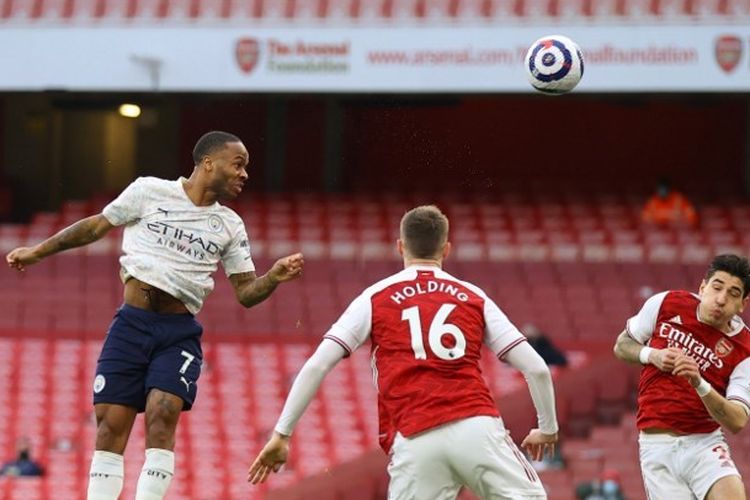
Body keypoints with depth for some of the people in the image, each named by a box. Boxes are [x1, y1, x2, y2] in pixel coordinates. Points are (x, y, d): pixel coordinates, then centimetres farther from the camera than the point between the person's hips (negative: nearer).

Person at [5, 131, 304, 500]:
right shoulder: (150, 191, 2)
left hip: (179, 333, 1)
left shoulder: (230, 226, 10)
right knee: (111, 424, -5)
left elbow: (246, 293, 11)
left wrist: (274, 277, -9)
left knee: (162, 415, -19)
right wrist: (38, 251, 17)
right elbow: (98, 225, 13)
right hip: (132, 322, -1)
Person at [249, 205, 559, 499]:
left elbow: (316, 366, 6)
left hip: (414, 443, 0)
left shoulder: (375, 298, 15)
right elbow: (537, 369, 14)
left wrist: (281, 434, 10)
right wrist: (548, 429, 29)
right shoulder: (474, 297, 18)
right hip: (478, 427, 1)